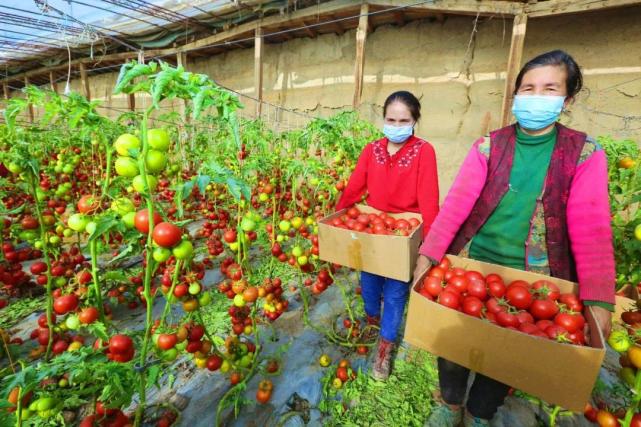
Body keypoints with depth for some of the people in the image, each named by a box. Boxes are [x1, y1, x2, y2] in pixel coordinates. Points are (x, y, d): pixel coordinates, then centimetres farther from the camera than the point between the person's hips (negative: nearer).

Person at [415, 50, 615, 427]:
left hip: (530, 277, 0)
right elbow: (457, 202, -12)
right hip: (471, 264, 1)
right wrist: (429, 254, -20)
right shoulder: (488, 147, -3)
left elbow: (591, 227, -10)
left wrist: (598, 299, -18)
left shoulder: (585, 154, -4)